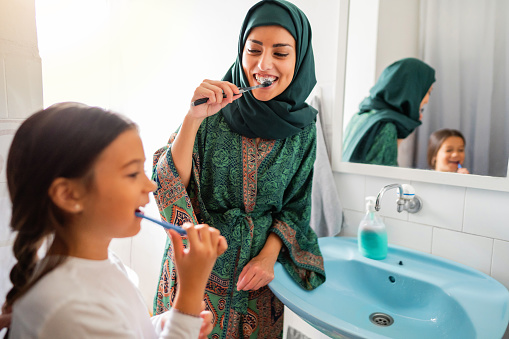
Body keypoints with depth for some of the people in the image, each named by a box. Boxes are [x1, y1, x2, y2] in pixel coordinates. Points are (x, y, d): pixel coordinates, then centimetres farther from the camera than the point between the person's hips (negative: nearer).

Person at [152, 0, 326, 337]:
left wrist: (269, 256, -9)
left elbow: (295, 205, 1)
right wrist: (193, 118, -28)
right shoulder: (214, 113, -13)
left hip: (256, 269, 2)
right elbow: (168, 184, -18)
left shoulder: (302, 127, -6)